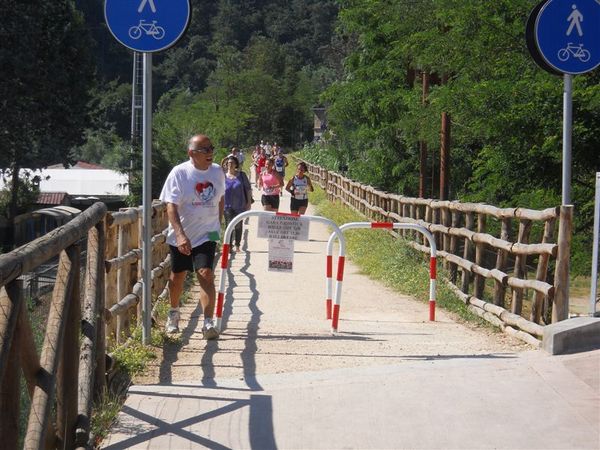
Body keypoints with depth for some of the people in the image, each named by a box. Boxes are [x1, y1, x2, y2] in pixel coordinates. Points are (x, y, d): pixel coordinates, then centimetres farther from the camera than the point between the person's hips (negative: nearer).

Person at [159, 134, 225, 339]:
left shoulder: (217, 171, 1)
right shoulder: (179, 173, -13)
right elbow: (171, 207, -18)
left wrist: (218, 224, 15)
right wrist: (180, 235, -28)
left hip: (207, 234, 1)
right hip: (181, 236, -1)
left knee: (206, 274, -15)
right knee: (177, 276, 14)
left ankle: (208, 323, -16)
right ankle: (174, 313, 39)